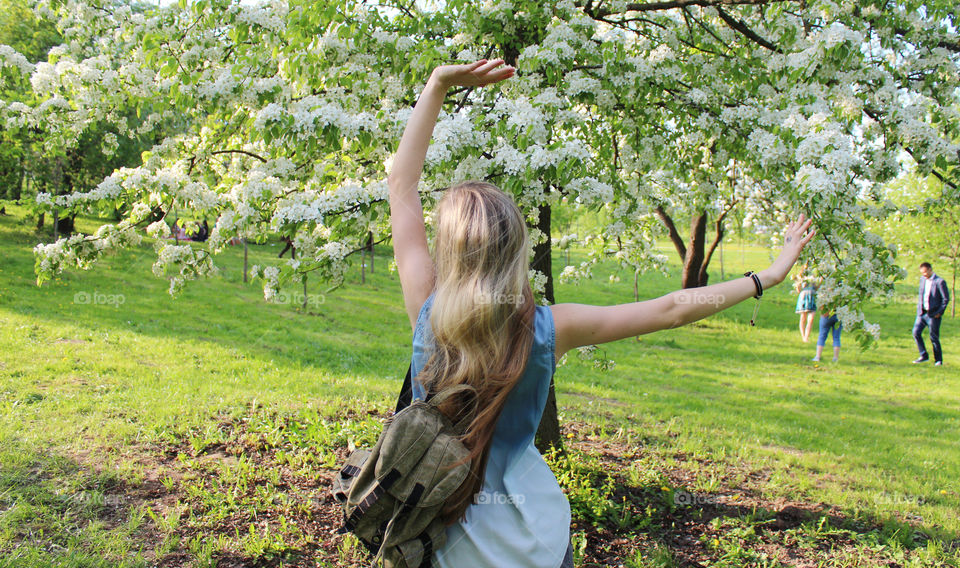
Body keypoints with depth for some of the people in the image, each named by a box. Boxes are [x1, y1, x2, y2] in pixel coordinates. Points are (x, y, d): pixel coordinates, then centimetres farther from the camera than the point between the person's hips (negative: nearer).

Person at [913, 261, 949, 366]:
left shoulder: (939, 282, -12)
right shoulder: (922, 279, 9)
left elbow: (946, 298, -10)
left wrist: (939, 312, -11)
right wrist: (919, 308, 10)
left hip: (933, 314, -6)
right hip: (922, 313, 6)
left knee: (934, 337, 0)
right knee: (916, 332, -1)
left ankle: (938, 360, 14)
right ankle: (924, 356, 12)